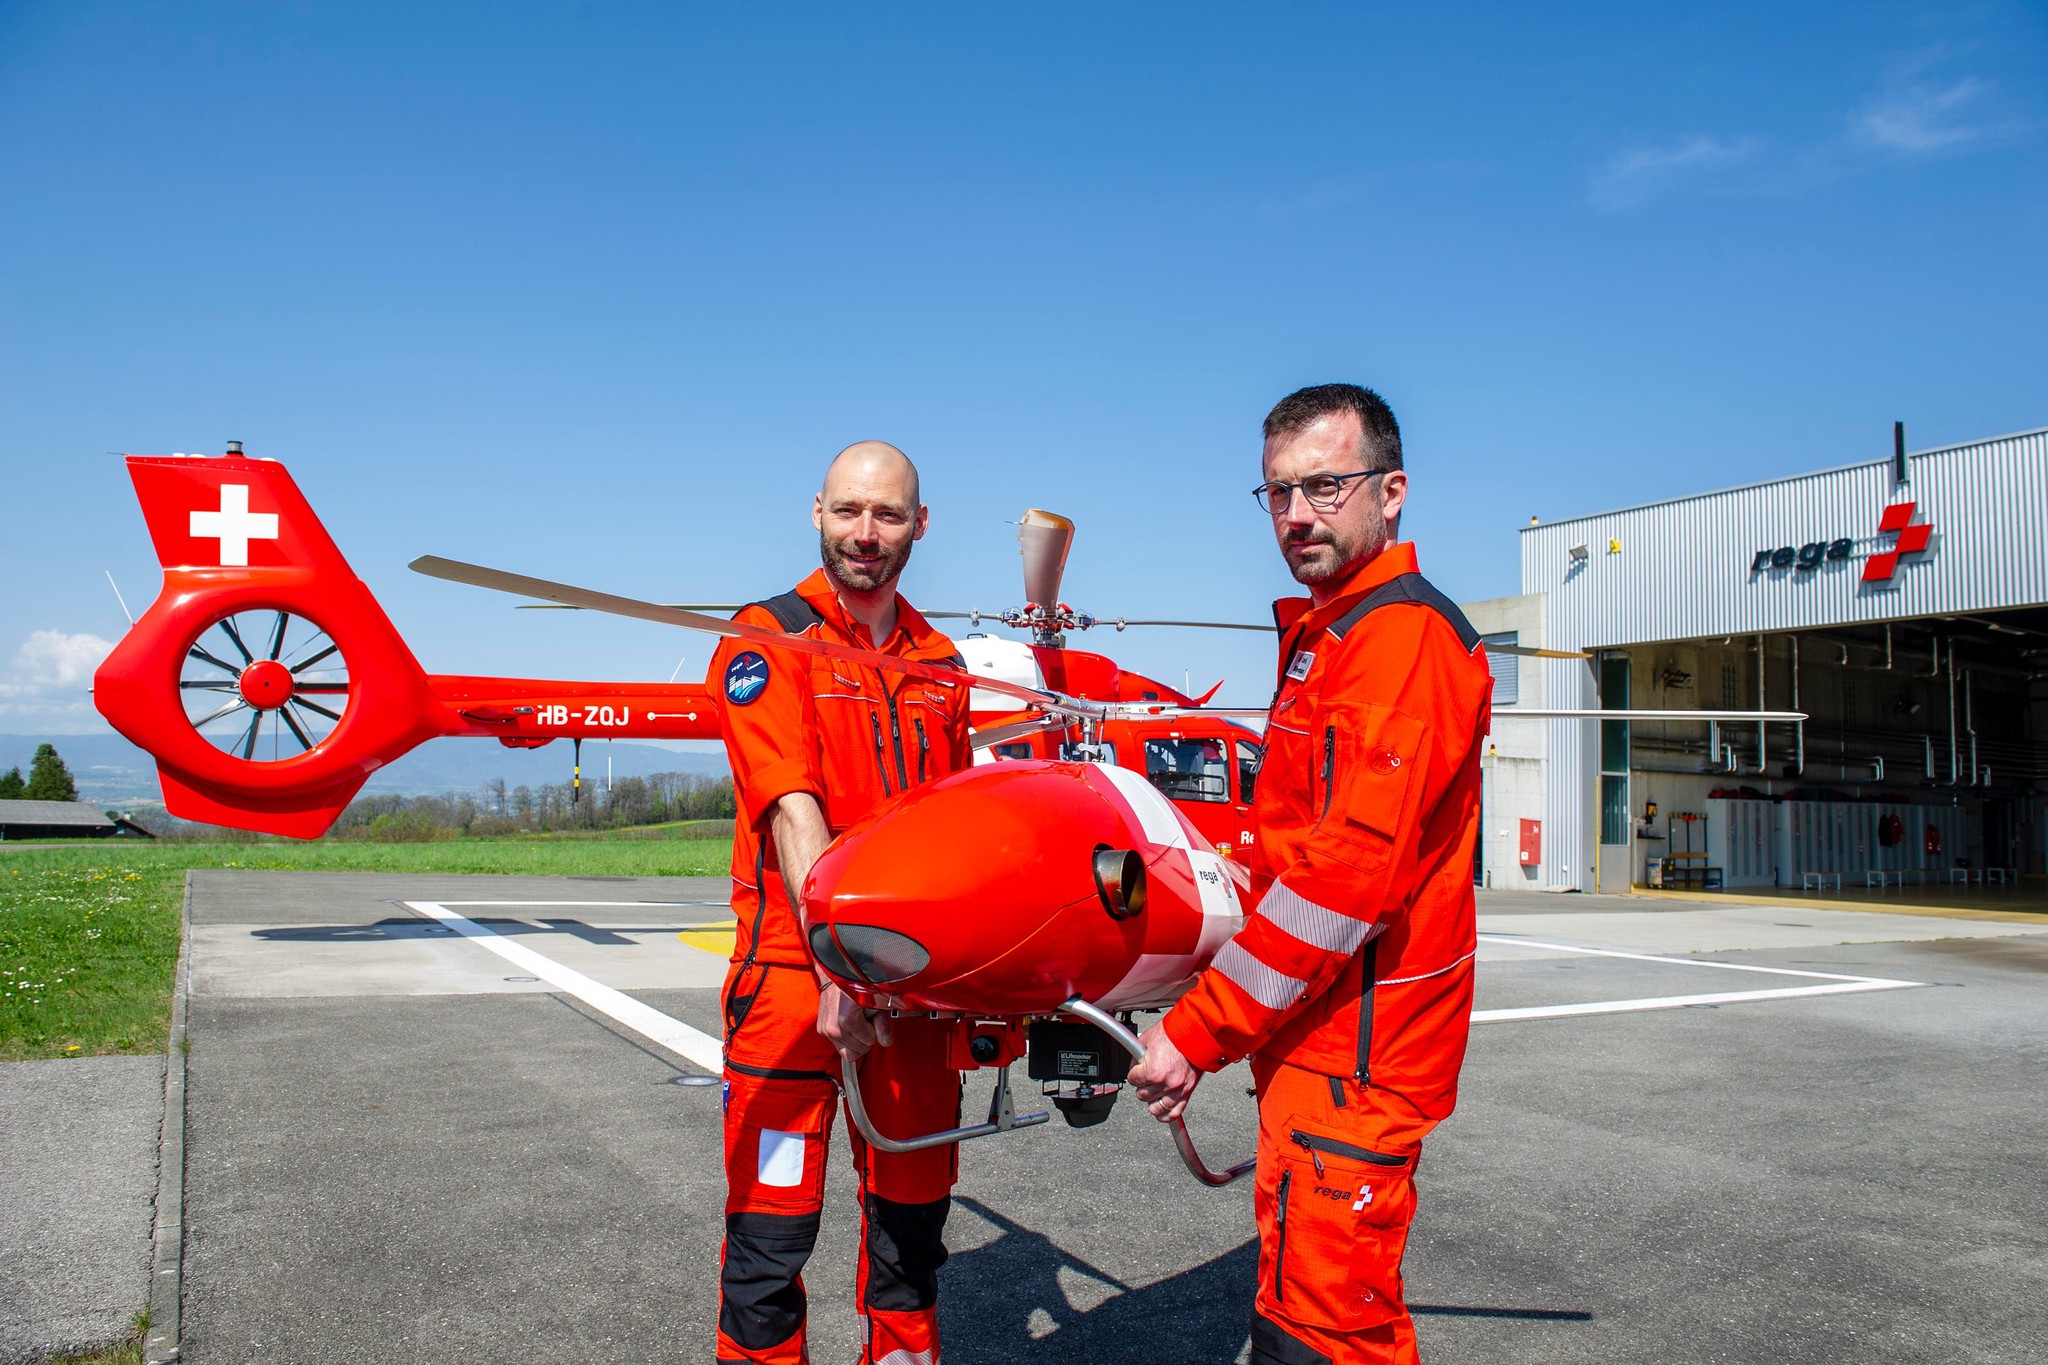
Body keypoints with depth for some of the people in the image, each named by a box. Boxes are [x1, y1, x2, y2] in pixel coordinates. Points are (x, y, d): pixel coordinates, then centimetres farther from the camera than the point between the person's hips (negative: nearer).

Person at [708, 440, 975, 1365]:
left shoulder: (939, 661, 13)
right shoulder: (769, 640, -4)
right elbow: (792, 813, -16)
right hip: (797, 968, -5)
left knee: (913, 1215, 15)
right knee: (774, 1228, 0)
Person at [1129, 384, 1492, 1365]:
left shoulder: (1404, 635, -16)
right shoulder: (1324, 633, 17)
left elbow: (1352, 872, -24)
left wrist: (1200, 1029, -20)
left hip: (1354, 1043, -10)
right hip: (1313, 1028, 10)